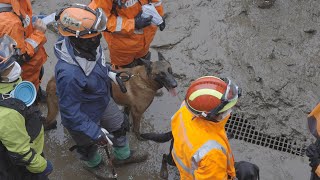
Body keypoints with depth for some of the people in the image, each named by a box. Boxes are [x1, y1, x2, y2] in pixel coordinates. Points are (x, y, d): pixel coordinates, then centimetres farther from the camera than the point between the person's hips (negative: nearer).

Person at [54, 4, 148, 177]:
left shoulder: (86, 46, -24)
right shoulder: (68, 73, -46)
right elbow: (69, 110, -33)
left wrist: (109, 73, 5)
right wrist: (94, 131, -26)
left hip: (103, 101, 7)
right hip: (83, 116, -7)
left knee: (121, 125, 27)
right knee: (89, 145, 25)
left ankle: (122, 156, 58)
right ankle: (94, 165, 61)